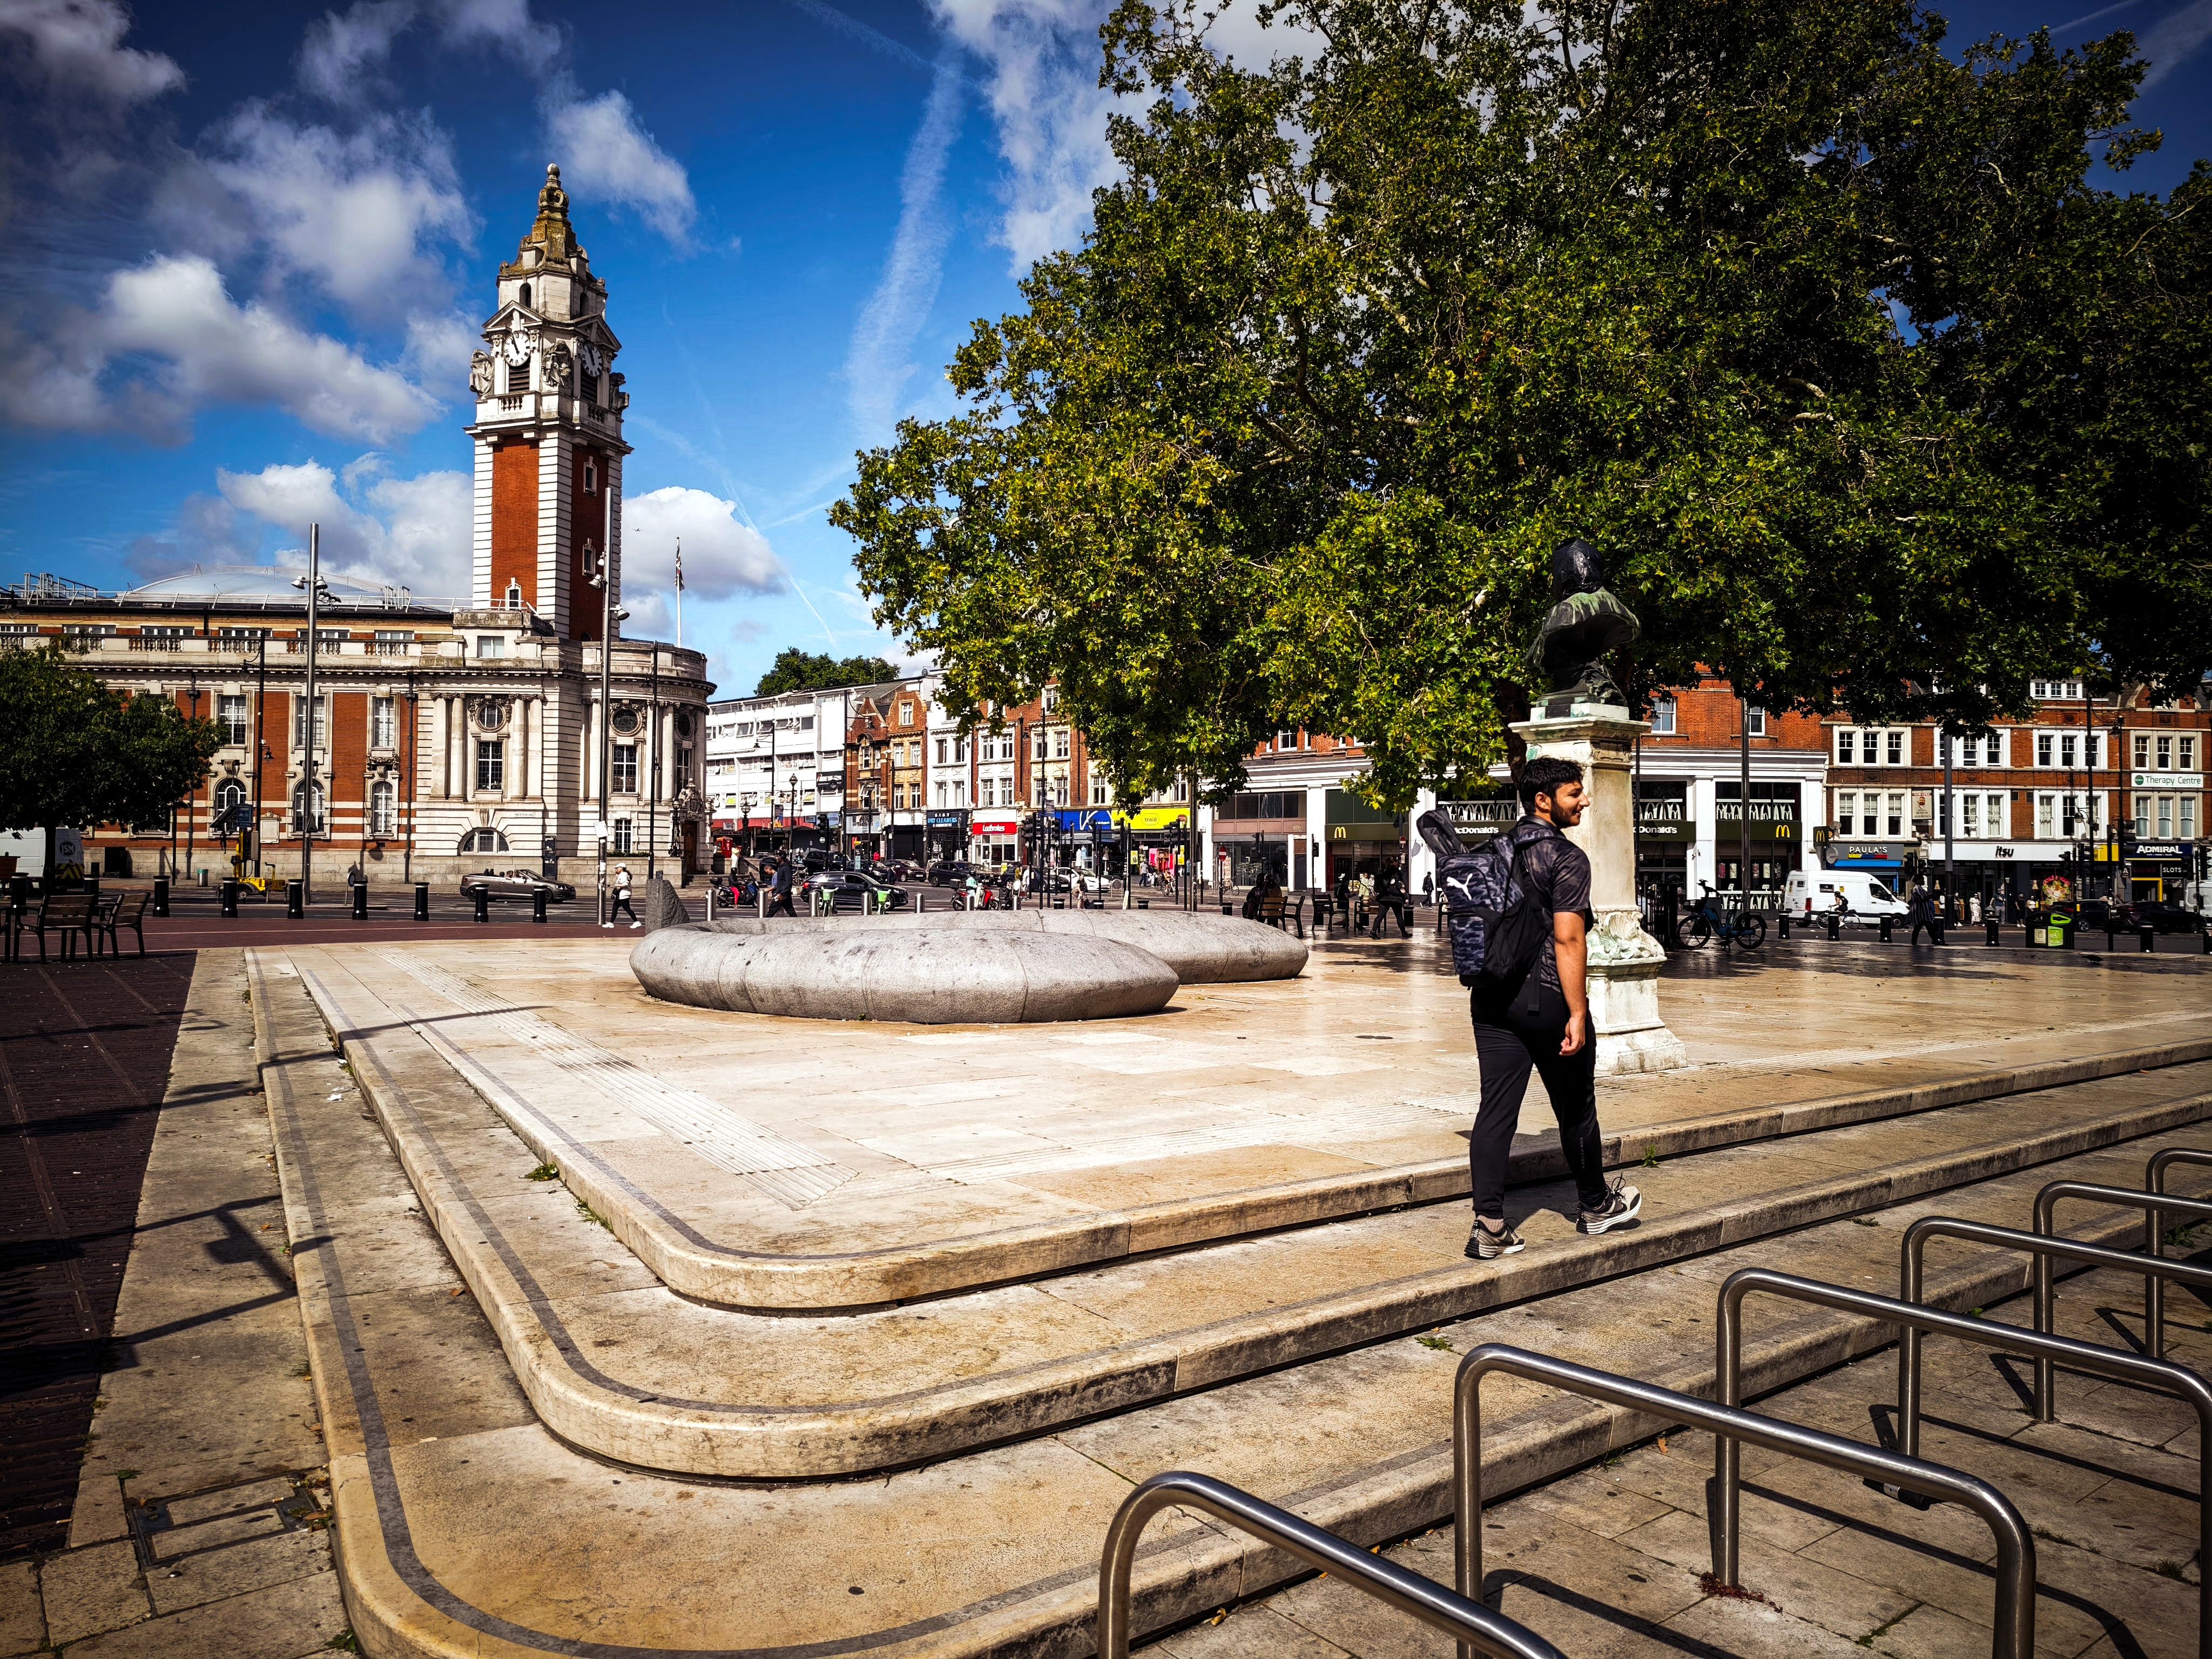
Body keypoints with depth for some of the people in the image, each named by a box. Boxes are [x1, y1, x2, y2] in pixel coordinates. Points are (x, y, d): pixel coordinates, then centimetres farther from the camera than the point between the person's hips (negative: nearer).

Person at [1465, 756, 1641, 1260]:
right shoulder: (1567, 858, -12)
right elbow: (1567, 939, -19)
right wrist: (1577, 1014, -18)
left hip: (1492, 998, 6)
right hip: (1546, 997, -6)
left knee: (1496, 1109, 3)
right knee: (1575, 1106, 13)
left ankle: (1489, 1227, -1)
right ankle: (1595, 1206, 32)